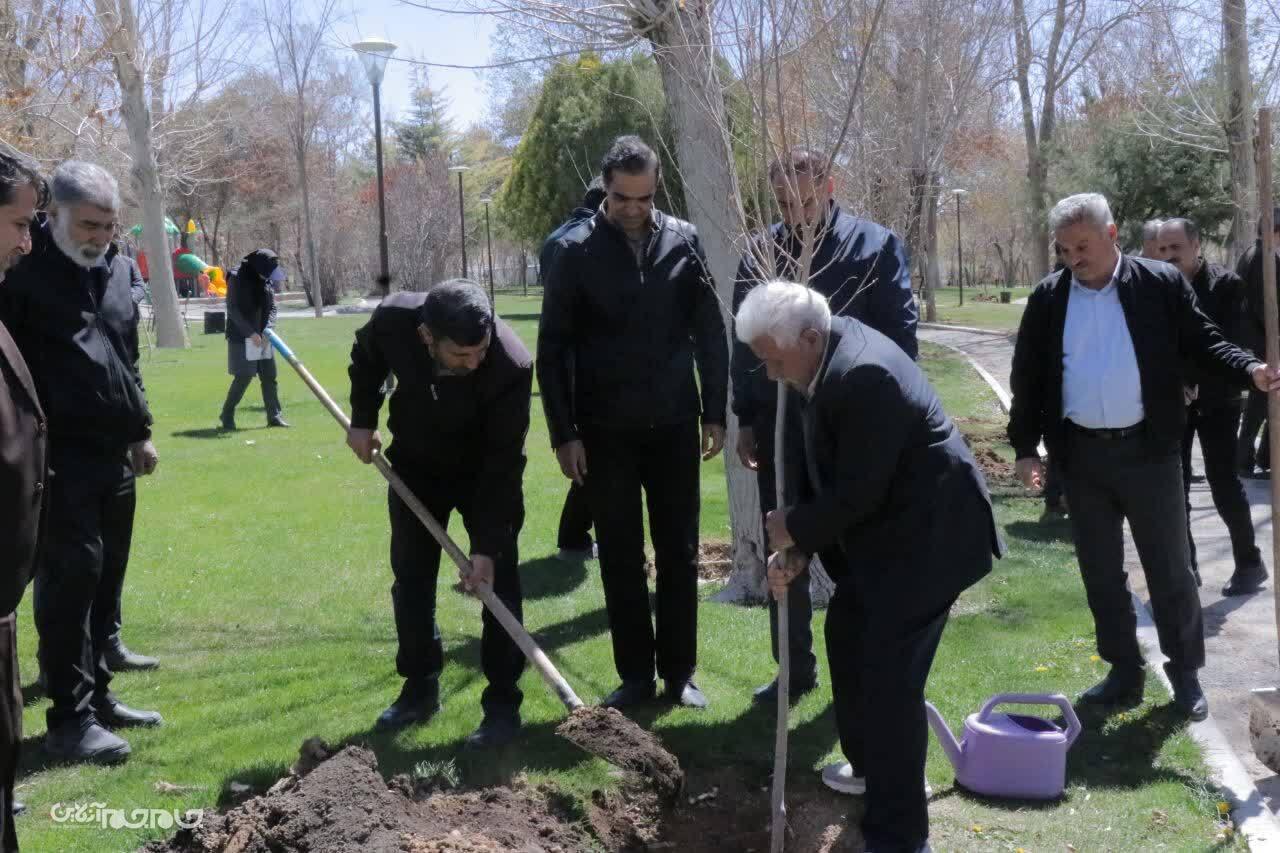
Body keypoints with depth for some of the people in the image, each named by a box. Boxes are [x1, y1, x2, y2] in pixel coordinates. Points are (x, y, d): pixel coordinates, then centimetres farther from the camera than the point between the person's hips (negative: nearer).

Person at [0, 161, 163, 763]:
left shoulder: (117, 268, 14)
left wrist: (140, 431, 19)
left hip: (114, 454, 7)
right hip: (59, 455, -7)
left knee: (106, 577, 12)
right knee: (72, 576, -7)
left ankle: (97, 695, 24)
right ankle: (70, 718, 0)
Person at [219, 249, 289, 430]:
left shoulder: (266, 280, 8)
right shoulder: (237, 279, -11)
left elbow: (272, 307, 8)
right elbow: (233, 310, -14)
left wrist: (267, 329, -9)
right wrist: (251, 333, -20)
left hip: (263, 336, 6)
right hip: (242, 337, -6)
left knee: (269, 376, 5)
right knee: (244, 376, -6)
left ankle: (274, 415, 12)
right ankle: (227, 415, 8)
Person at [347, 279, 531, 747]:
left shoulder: (511, 365, -37)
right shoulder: (393, 319, -30)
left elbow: (503, 463, -30)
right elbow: (366, 357, -1)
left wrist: (488, 546, -29)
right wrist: (363, 418, -5)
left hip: (486, 474, -3)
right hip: (416, 467, 3)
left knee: (497, 583, -6)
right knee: (410, 581, 9)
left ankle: (503, 703, 5)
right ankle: (420, 688, 25)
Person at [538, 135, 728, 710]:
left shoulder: (684, 241, 1)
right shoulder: (576, 250, -3)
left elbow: (710, 333, 6)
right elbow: (552, 348, -2)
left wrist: (716, 413, 3)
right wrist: (563, 433, -6)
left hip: (674, 425, 1)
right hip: (604, 430, -1)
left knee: (679, 554, 8)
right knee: (621, 559, 7)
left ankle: (679, 673, 19)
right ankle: (636, 675, 18)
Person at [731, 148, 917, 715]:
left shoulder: (876, 245, -5)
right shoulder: (759, 253, 4)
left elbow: (900, 334, -4)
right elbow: (745, 341, 9)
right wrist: (746, 419, 6)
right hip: (780, 426, 3)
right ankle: (795, 668, 24)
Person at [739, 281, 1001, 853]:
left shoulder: (864, 376, -30)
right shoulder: (829, 357, 2)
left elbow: (857, 493, -27)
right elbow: (828, 473, 7)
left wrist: (793, 528, -11)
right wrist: (797, 549, -1)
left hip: (926, 535, -11)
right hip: (887, 531, 11)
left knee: (890, 677, -8)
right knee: (847, 639, 23)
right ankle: (870, 765, 44)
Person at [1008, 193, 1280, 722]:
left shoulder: (1161, 285, -3)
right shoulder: (1047, 298, 2)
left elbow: (1202, 342, 2)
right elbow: (1027, 377, 4)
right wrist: (1025, 447, 0)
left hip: (1147, 449, -2)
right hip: (1081, 455, 2)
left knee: (1169, 568, 7)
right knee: (1100, 572, 11)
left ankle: (1185, 672, 23)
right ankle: (1124, 671, 25)